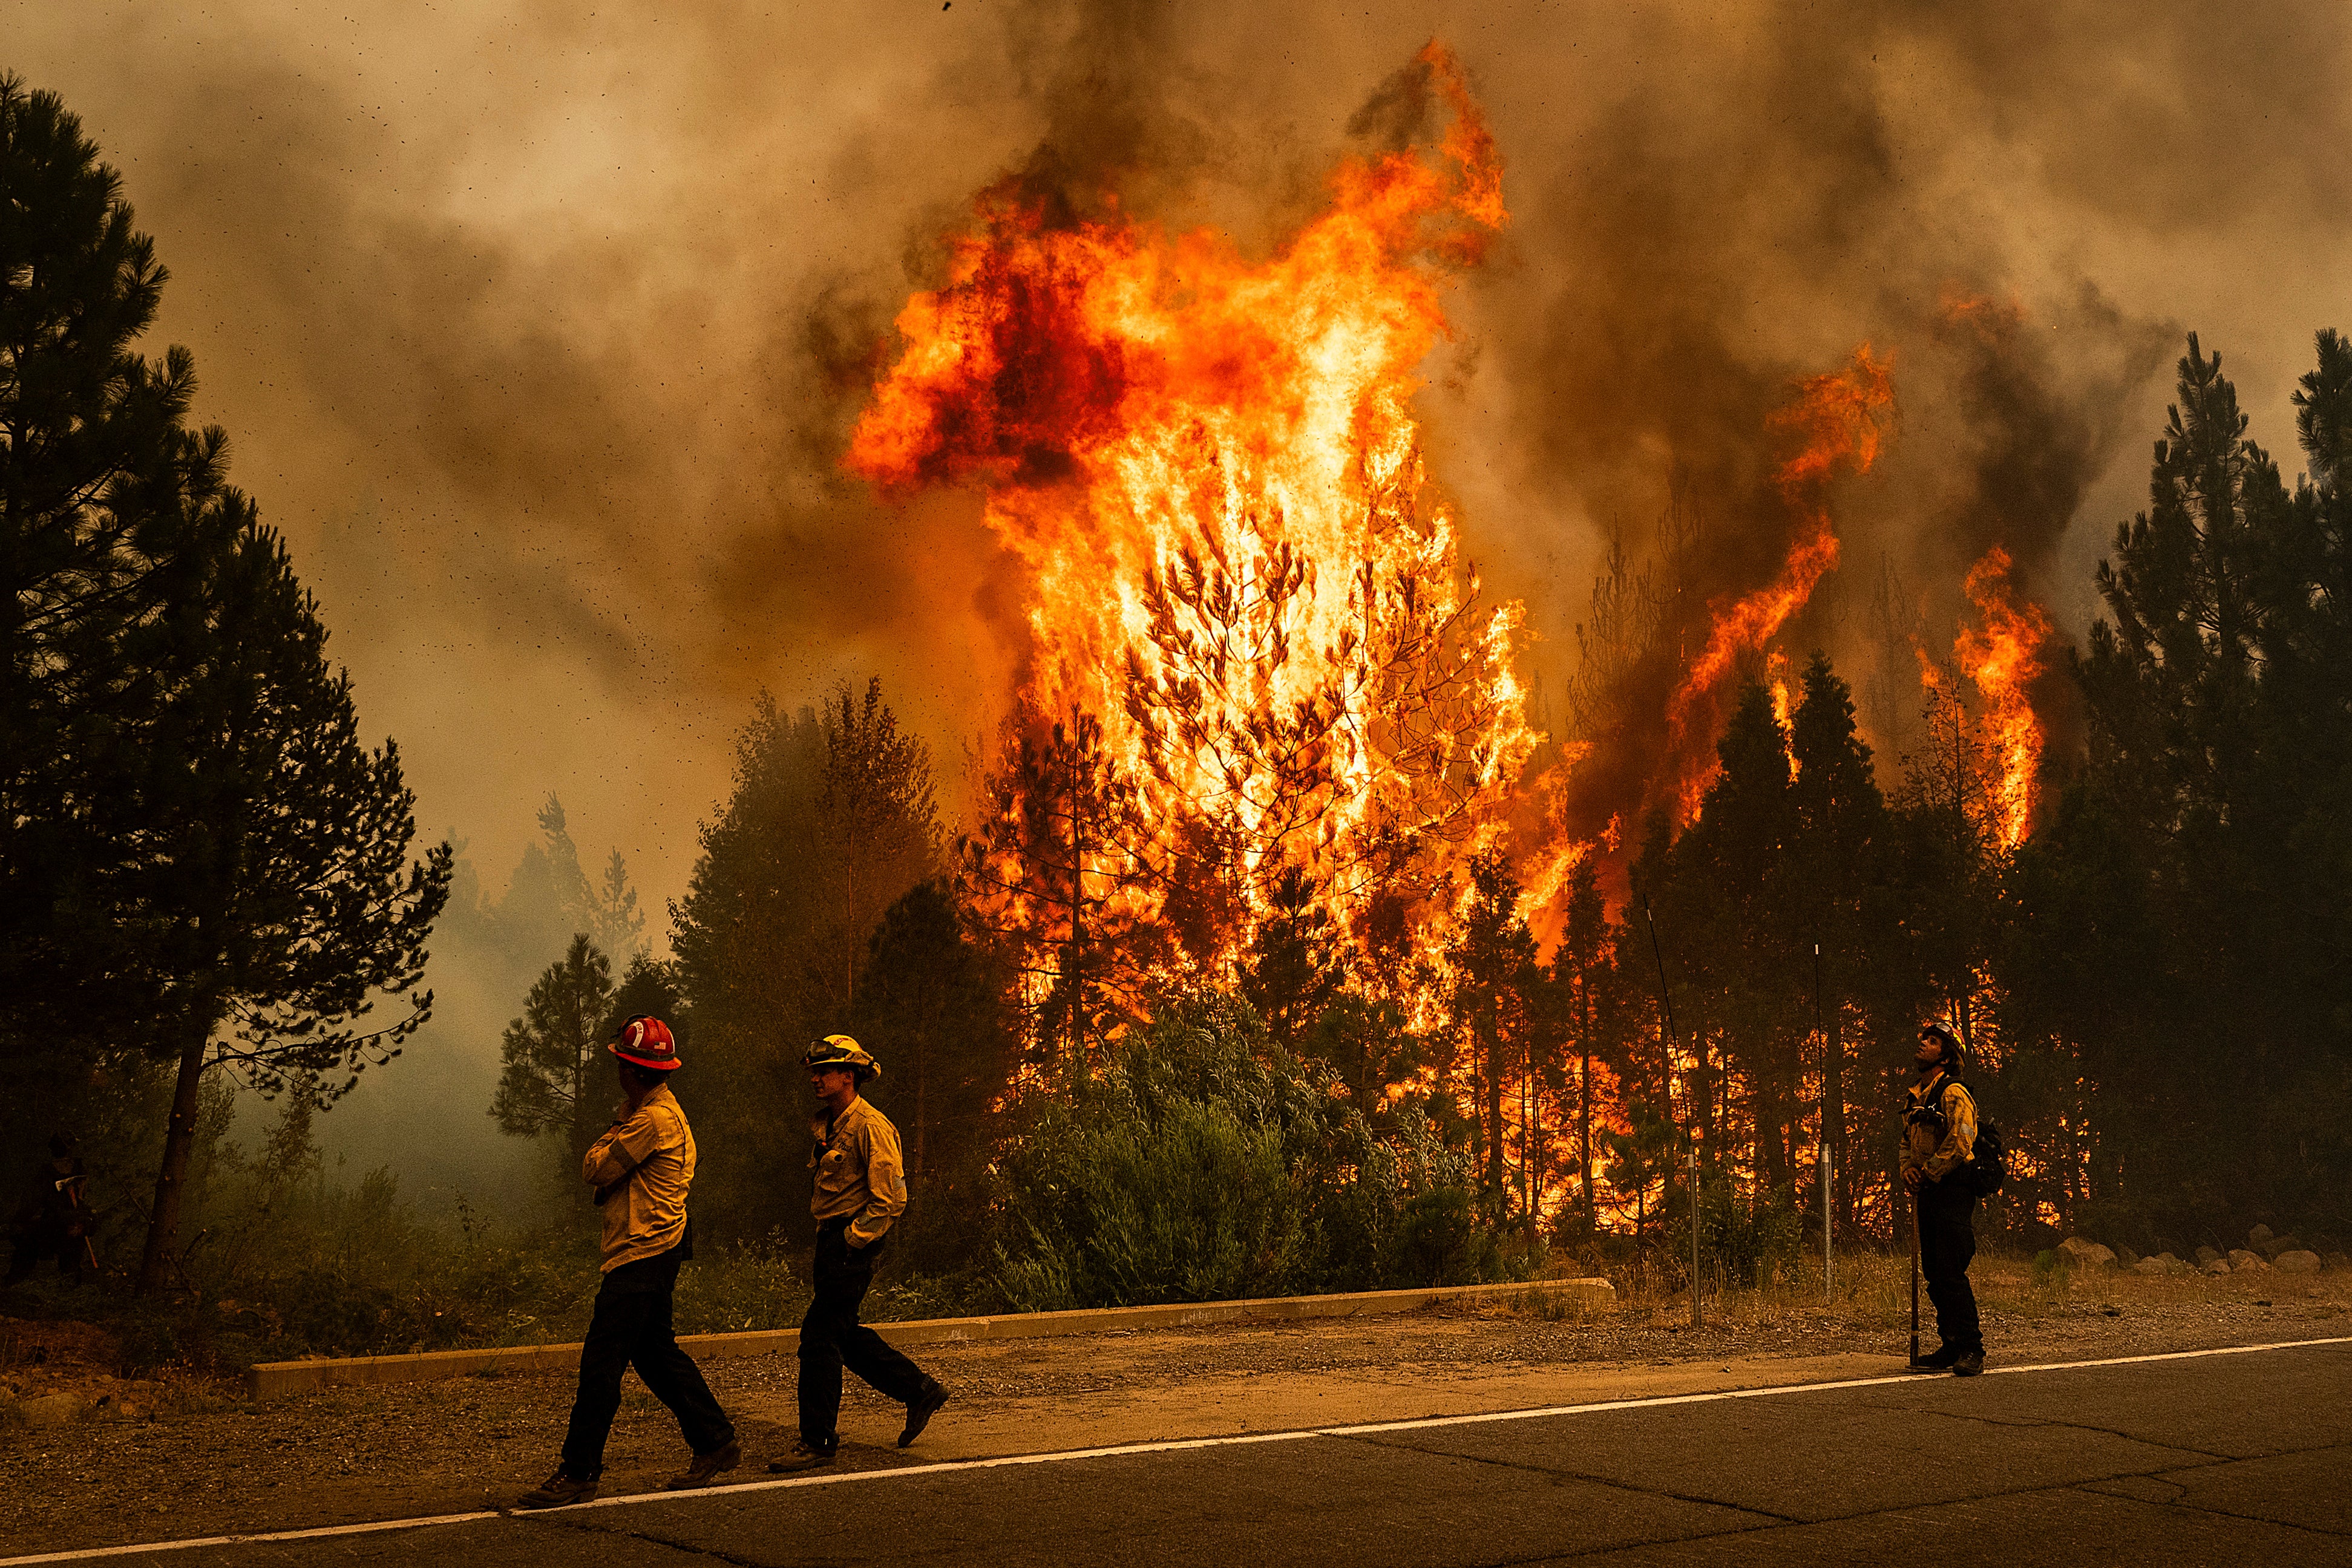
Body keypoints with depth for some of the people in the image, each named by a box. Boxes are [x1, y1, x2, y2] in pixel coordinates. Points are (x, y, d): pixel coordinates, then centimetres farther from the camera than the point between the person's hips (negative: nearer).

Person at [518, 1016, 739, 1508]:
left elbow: (595, 1169, -13)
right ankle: (717, 1443, 23)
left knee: (601, 1365, -7)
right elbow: (604, 1174, 17)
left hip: (643, 1255, -11)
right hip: (655, 1251, 11)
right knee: (657, 1354, 17)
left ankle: (578, 1474, -3)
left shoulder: (654, 1120, -18)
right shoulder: (660, 1111, 16)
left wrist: (611, 1135, 0)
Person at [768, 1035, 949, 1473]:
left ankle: (817, 1442, 0)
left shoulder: (870, 1126, -15)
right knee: (844, 1334, 14)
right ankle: (921, 1391, 27)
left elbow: (892, 1199, -18)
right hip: (832, 1240, 10)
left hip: (855, 1244, -10)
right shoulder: (828, 1126, 13)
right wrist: (829, 1238, 16)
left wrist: (852, 1240, -16)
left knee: (819, 1336, -8)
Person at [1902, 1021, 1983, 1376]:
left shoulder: (1954, 1094, -9)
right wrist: (1908, 1170, 4)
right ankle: (1951, 1347, 16)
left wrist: (1929, 1173, -12)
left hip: (1952, 1194, -9)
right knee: (1934, 1276, 10)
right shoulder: (1914, 1098, 18)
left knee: (1952, 1274, -13)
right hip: (1926, 1196, 9)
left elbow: (1960, 1143, -19)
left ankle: (1972, 1350, -9)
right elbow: (1907, 1142, 24)